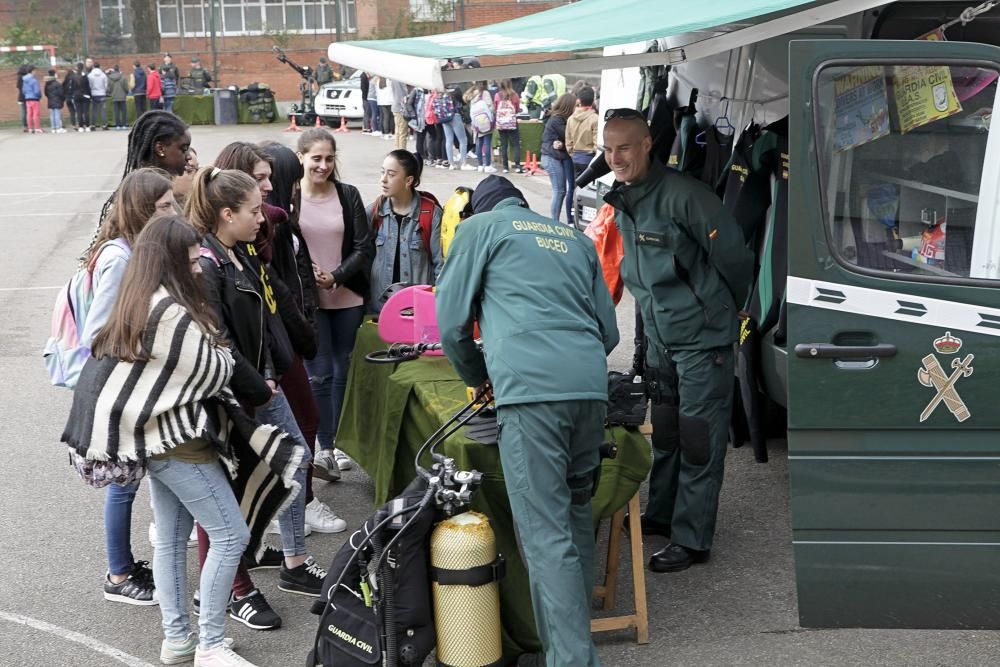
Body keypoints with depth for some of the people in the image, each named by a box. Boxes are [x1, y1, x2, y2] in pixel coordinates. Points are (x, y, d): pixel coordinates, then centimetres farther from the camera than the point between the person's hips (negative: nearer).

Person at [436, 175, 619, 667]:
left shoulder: (479, 226, 16)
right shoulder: (575, 238, 29)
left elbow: (451, 322, 13)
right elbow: (609, 331, 27)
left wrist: (479, 380, 29)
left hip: (531, 389, -5)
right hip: (590, 385, 5)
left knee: (546, 535, -8)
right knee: (575, 513, 19)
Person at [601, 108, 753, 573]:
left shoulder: (683, 195, -20)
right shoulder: (619, 203, 5)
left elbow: (735, 258, -14)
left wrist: (722, 312, 1)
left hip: (702, 338, -8)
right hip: (659, 338, 8)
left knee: (699, 439, -1)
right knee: (664, 430, 20)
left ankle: (692, 539, 6)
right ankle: (661, 513, 35)